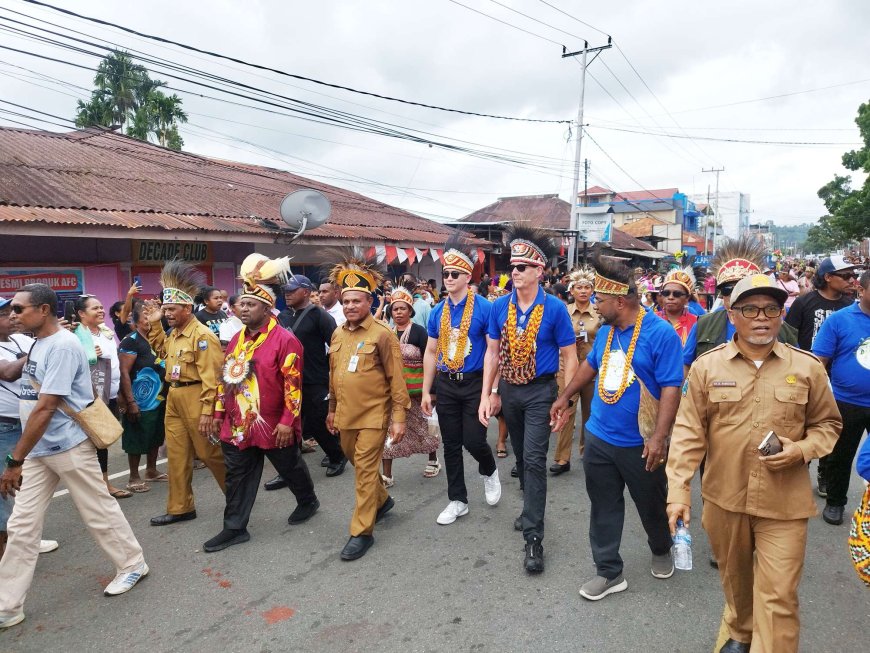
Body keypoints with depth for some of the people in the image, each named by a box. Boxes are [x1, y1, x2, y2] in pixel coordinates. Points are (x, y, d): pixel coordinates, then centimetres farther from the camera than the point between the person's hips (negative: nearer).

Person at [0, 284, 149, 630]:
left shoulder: (62, 346, -20)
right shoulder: (38, 344, 9)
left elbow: (44, 409, -23)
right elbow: (34, 403, 16)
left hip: (68, 447, -8)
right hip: (37, 449, 8)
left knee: (99, 512, 7)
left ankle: (132, 564, 27)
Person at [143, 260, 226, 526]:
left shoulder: (202, 335, -17)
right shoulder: (173, 333, 10)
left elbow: (211, 377, -20)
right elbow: (162, 350, 33)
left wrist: (207, 411, -23)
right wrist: (154, 324, 19)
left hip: (195, 398, -8)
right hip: (173, 399, 9)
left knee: (210, 453, 3)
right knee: (177, 455, 13)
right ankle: (180, 507, 24)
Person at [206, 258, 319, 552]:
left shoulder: (285, 339, -16)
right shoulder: (237, 339, 8)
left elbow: (293, 384, -18)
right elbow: (226, 377, 15)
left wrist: (287, 421, -19)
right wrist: (219, 414, 13)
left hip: (273, 426, -6)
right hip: (237, 425, 6)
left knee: (290, 467, 14)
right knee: (238, 476, 10)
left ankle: (308, 502, 39)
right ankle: (235, 528, 22)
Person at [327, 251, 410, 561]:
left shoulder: (382, 334, -12)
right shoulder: (338, 334, 7)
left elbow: (396, 378, -12)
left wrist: (399, 417, -14)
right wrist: (332, 409, 19)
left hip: (373, 414, -6)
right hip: (346, 414, 7)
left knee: (365, 469, -2)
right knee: (357, 463, 19)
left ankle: (362, 532, 11)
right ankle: (382, 499, 45)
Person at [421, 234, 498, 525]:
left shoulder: (484, 308, -10)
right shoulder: (437, 312, 5)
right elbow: (431, 352, 10)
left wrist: (491, 390, -18)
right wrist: (426, 391, 8)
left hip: (474, 384, -4)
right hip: (445, 384, 5)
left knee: (474, 441, -4)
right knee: (451, 446, 11)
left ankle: (490, 471, 32)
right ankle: (457, 500, 26)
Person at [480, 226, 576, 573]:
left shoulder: (555, 309, -13)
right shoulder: (499, 306, -2)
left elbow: (569, 357, -8)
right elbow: (492, 352, 4)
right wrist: (486, 395, 0)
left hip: (540, 391, -4)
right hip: (508, 390, 4)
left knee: (534, 460, -8)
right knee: (520, 457, 18)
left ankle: (533, 537, 1)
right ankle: (531, 509, 41)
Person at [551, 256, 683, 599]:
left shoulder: (660, 333, -17)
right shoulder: (606, 330, 3)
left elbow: (671, 388, -20)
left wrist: (659, 436, -25)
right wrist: (565, 397, 24)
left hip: (640, 443, -5)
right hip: (598, 437, 5)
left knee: (651, 505, 17)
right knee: (603, 507, 12)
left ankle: (661, 551, 47)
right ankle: (609, 572, 27)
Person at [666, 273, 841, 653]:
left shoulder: (807, 367, -3)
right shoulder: (706, 366, -6)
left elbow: (828, 424, 10)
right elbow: (689, 432, -6)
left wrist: (803, 449, -12)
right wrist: (678, 490, -11)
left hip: (784, 503, -1)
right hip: (724, 496, 1)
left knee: (777, 596, 2)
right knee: (734, 577, 23)